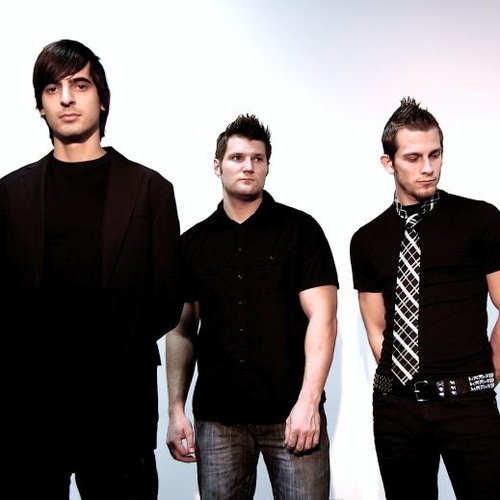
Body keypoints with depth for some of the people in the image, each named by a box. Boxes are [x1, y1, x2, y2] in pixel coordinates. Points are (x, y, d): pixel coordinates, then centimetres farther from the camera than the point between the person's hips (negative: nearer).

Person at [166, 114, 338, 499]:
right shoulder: (193, 243, 10)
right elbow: (181, 331, 11)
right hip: (216, 417, 3)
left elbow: (322, 317, -5)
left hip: (292, 412, -2)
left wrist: (308, 402, -13)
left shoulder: (300, 229, 1)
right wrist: (176, 409, 4)